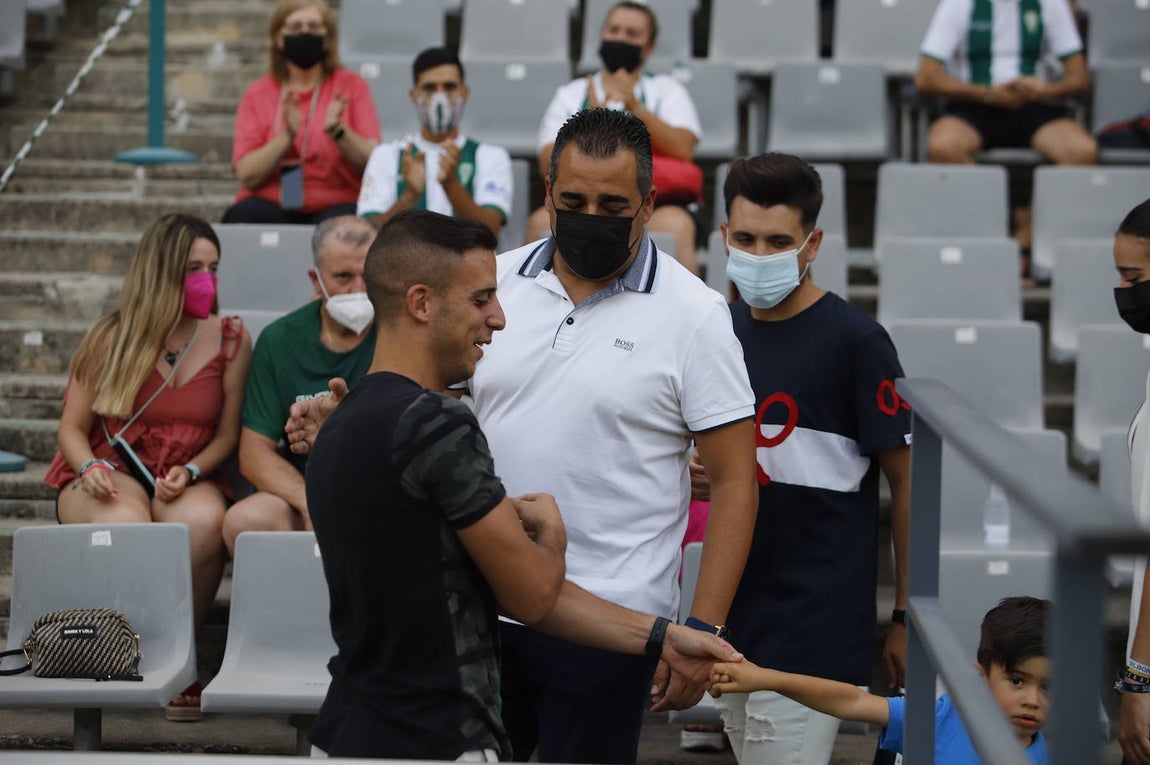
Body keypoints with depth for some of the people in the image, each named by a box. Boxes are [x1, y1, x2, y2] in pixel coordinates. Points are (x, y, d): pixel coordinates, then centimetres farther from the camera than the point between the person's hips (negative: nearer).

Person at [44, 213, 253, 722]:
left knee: (205, 520, -37)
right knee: (126, 525, -39)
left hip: (188, 481, 1)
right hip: (109, 475, -1)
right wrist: (89, 467, -16)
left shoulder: (230, 341, 5)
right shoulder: (111, 340, 0)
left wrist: (189, 472, -13)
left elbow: (227, 435, 7)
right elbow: (73, 427, 6)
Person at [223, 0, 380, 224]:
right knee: (245, 215, -33)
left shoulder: (352, 86, 7)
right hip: (269, 205, 1)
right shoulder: (257, 94, 8)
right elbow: (247, 177, -3)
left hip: (333, 205, -1)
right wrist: (287, 136, -17)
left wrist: (338, 131, -20)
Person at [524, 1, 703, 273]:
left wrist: (636, 108, -16)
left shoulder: (666, 89, 16)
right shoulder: (571, 95, 17)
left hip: (654, 204, -1)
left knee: (674, 226, -35)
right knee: (542, 222, -30)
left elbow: (683, 149, -4)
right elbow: (548, 165, 1)